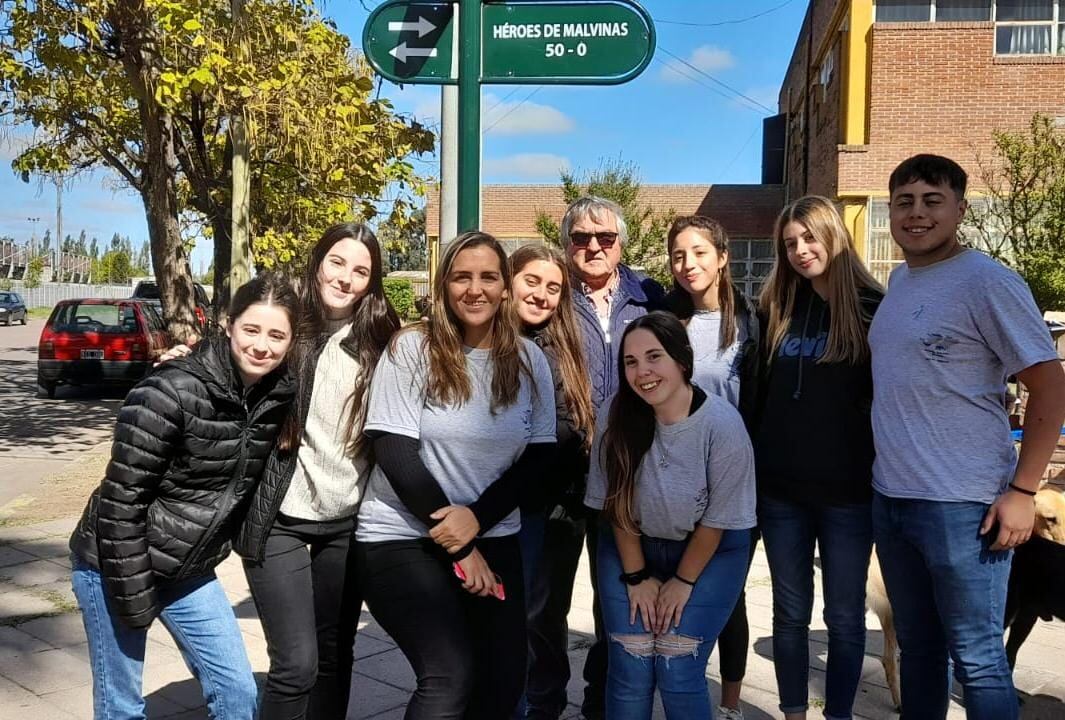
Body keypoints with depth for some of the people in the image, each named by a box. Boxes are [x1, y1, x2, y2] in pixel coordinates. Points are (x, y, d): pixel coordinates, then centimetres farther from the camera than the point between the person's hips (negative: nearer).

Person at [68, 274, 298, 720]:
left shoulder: (278, 397, -5)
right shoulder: (173, 391, -24)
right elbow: (121, 498, -21)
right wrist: (135, 596, -18)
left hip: (188, 570, 6)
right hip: (118, 565, -6)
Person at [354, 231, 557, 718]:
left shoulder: (529, 360, 2)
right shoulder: (410, 349, -8)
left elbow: (540, 454, 1)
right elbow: (393, 452, -12)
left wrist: (477, 518, -15)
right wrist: (458, 547, -12)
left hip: (494, 538, 4)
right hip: (403, 537, -4)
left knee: (505, 678, 5)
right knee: (451, 676, -17)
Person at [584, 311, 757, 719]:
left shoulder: (722, 424, -23)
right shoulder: (618, 421, -15)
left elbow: (718, 520, -15)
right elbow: (616, 507, -7)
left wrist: (682, 582, -7)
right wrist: (636, 577, -4)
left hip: (710, 553, -2)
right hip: (632, 549, 2)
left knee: (678, 673, -10)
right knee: (629, 671, -4)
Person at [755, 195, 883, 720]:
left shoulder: (871, 307, -3)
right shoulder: (777, 309, 8)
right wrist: (752, 468, 7)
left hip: (847, 490, -3)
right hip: (781, 488, 3)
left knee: (844, 615, 9)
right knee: (790, 612, 12)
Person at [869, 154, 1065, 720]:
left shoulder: (986, 282, -11)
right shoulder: (897, 280, 11)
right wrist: (890, 470, 14)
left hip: (962, 505, -7)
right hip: (888, 499, 7)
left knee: (976, 660, 4)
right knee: (916, 647, 19)